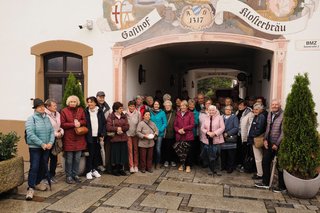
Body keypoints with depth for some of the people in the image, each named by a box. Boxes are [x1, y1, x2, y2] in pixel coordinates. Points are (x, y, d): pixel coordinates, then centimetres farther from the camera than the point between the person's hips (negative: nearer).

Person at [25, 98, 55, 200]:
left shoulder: (47, 118, 8)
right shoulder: (31, 119, -8)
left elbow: (52, 131, 6)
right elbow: (30, 134, -17)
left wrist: (50, 142, -10)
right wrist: (42, 144, -19)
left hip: (46, 148, 6)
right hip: (35, 148, -6)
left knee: (43, 167, 13)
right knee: (34, 167, -7)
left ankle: (37, 183, 32)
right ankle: (30, 188, 2)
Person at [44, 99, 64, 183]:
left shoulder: (57, 114, 8)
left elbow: (60, 125, 15)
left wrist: (61, 132, -5)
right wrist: (56, 134, -16)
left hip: (55, 140, 7)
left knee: (54, 158, 13)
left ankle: (52, 175, 27)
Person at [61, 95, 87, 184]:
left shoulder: (81, 110, 9)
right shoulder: (64, 111, -2)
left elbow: (85, 121, 8)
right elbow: (62, 124, -7)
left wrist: (79, 122, -12)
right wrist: (73, 124, -16)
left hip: (79, 138, 4)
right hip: (68, 138, -3)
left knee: (77, 158, 10)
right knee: (69, 159, 3)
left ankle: (75, 175, 24)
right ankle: (68, 176, 16)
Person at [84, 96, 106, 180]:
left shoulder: (100, 112, 4)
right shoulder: (86, 112, -1)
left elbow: (104, 124, 5)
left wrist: (102, 135, -2)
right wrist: (85, 135, -11)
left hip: (98, 137, 3)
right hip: (89, 137, -2)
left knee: (97, 154, 10)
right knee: (90, 154, 0)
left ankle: (95, 170, 24)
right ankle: (88, 171, 12)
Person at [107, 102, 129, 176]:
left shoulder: (124, 116, 10)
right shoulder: (111, 116, -4)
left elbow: (127, 126, 2)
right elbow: (108, 127, -13)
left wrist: (121, 128, -14)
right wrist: (116, 129, -18)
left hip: (123, 138, 4)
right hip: (115, 138, -4)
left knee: (123, 154, 8)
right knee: (115, 154, 1)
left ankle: (121, 169, 22)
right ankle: (114, 169, 16)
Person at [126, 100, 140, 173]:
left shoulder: (138, 113, -4)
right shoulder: (125, 114, -6)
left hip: (136, 133, 1)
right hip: (128, 134, -1)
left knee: (136, 149, 9)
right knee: (130, 150, 1)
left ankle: (136, 165, 19)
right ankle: (131, 166, 6)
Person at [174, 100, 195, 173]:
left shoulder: (190, 114, 0)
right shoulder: (178, 114, 11)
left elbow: (192, 125, -6)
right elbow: (175, 125, 10)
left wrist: (183, 129, -13)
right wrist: (178, 130, -9)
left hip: (188, 136, -3)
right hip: (179, 136, 3)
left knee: (188, 151, 3)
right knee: (180, 150, 5)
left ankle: (188, 165, 16)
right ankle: (182, 164, 22)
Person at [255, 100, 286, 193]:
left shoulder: (283, 115, -14)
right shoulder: (270, 114, 9)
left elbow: (283, 132, -15)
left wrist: (277, 144, -14)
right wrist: (265, 139, 4)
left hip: (279, 145, -7)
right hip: (269, 143, 7)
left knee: (280, 165, 3)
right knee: (265, 162, 10)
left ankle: (282, 186, 18)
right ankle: (265, 182, 25)